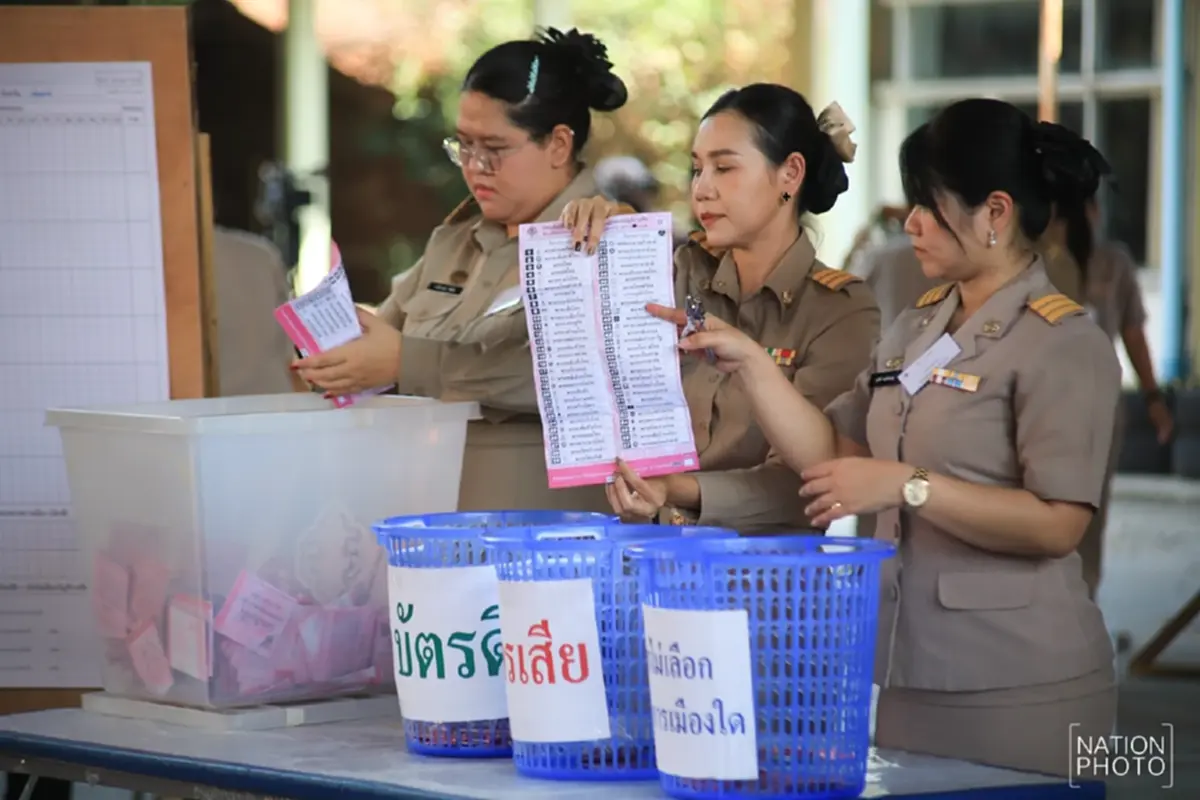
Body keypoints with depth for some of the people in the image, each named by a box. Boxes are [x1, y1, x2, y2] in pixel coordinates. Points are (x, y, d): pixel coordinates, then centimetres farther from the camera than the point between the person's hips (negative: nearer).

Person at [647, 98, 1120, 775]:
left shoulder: (1062, 344, -10)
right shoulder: (917, 329, 15)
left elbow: (1058, 524, -18)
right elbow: (831, 454, 13)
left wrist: (905, 485, -21)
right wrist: (748, 361, 5)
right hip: (910, 672, 7)